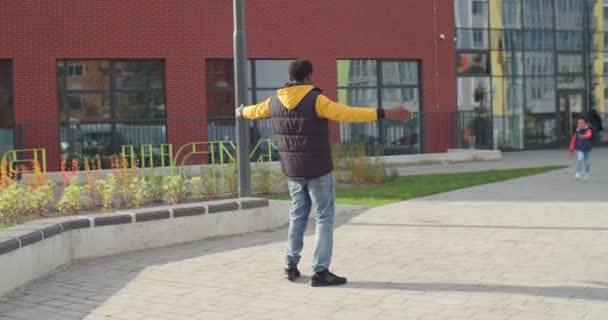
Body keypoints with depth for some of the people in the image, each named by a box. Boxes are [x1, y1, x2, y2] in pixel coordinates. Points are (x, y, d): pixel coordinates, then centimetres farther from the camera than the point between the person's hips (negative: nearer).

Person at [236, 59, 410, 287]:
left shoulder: (275, 101, 3)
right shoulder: (315, 100, -17)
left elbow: (256, 110, 24)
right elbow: (348, 114, -27)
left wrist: (242, 112, 48)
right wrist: (385, 114, -28)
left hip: (292, 171, 6)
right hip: (318, 171, -6)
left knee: (298, 215, 20)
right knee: (324, 218, 0)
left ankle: (291, 264, 24)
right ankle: (320, 272, -2)